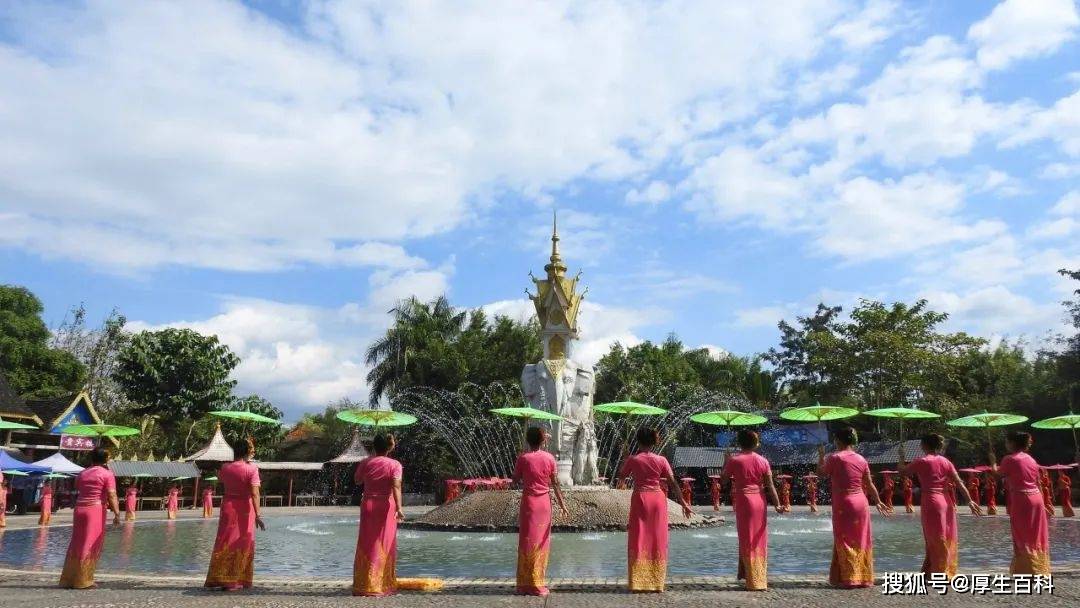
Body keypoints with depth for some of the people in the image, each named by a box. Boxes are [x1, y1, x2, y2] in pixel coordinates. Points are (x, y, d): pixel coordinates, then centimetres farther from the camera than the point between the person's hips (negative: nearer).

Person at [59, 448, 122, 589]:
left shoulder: (83, 473, 12)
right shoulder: (107, 474, -5)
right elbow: (112, 496, -13)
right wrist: (117, 514, -15)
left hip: (79, 509, 6)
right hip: (96, 510, -6)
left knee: (76, 544, 13)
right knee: (91, 546, 1)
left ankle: (68, 579, 18)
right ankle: (83, 581, 4)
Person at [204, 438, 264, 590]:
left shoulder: (225, 467, -1)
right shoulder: (251, 469, -13)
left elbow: (220, 477, 23)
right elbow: (254, 493, -20)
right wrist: (257, 515, -21)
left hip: (228, 508, 4)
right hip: (245, 509, -3)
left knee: (224, 542, 12)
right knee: (242, 544, 6)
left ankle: (216, 579, 14)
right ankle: (235, 581, 9)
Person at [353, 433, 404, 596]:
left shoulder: (365, 463, -1)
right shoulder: (394, 464, -8)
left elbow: (358, 481, 13)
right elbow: (396, 487, -19)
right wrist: (399, 508, -23)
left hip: (368, 505, 2)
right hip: (386, 506, -2)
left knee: (366, 545, 10)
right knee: (384, 546, 7)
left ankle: (363, 584, 13)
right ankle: (384, 585, 12)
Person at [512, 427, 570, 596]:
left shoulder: (523, 458, -8)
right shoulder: (549, 458, -3)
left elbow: (515, 480, 0)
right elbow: (555, 483, -3)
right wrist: (562, 504, 3)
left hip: (529, 501, -1)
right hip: (544, 502, 1)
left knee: (527, 542, 6)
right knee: (541, 543, 9)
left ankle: (525, 585, 11)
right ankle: (537, 584, 14)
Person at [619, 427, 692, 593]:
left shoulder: (633, 460, -4)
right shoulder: (661, 460, -1)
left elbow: (621, 476, 10)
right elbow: (673, 483, -2)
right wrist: (683, 503, 3)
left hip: (640, 498, -1)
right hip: (658, 498, 1)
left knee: (639, 540, 4)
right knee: (658, 541, 9)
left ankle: (638, 582, 5)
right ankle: (657, 582, 14)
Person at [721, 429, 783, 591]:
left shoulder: (734, 460, -7)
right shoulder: (763, 461, 1)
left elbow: (724, 478, 1)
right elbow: (770, 485, -1)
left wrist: (726, 461, 14)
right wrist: (777, 504, 5)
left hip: (743, 501, -3)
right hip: (760, 501, 3)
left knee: (747, 540, 4)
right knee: (760, 541, 12)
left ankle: (752, 581, 6)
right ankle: (761, 579, 19)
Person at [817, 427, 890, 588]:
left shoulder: (835, 457, -10)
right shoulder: (861, 460, 5)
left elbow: (821, 473, 1)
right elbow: (870, 485, 10)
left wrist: (821, 455, 14)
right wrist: (878, 502, 22)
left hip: (843, 504, -5)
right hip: (861, 502, 5)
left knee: (845, 541, 2)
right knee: (861, 541, 13)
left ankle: (848, 579, 1)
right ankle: (864, 578, 20)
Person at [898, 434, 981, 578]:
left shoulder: (921, 461, -6)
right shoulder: (946, 462, 7)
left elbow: (902, 471, 1)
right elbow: (959, 483, 3)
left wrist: (901, 456, 15)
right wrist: (970, 501, 7)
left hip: (931, 502, -5)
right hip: (947, 502, 5)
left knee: (935, 540, 1)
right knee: (946, 539, 13)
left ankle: (938, 572, 3)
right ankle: (948, 570, 21)